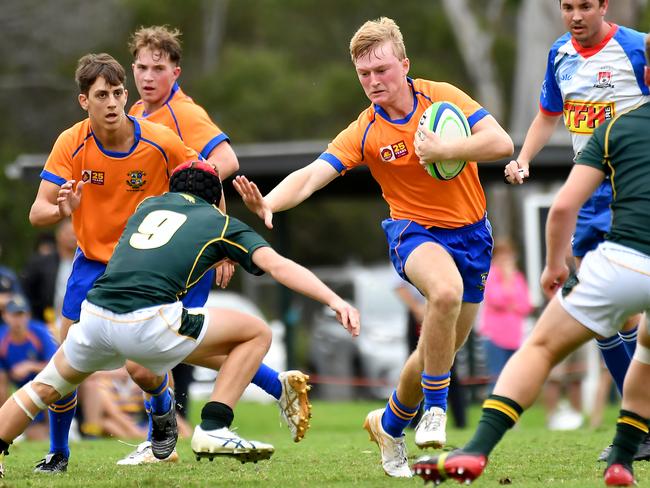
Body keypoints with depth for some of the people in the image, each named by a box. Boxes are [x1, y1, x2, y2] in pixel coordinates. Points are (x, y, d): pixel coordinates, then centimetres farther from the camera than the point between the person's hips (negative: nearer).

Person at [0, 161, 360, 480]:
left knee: (48, 386, 31)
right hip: (147, 322, -5)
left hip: (94, 318, 5)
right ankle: (212, 430, 3)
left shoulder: (149, 205, 27)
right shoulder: (223, 224, 16)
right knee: (257, 334, 11)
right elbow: (277, 265, 2)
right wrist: (334, 301, -4)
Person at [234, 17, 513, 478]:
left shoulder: (441, 97, -9)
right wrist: (268, 203, -38)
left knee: (440, 352, 9)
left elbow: (501, 142, -16)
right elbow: (313, 174, -20)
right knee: (445, 290, -38)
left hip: (472, 234, 2)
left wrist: (443, 150, -26)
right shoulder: (363, 133, -10)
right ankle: (435, 409, -22)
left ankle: (391, 423, 38)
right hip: (416, 230, -2)